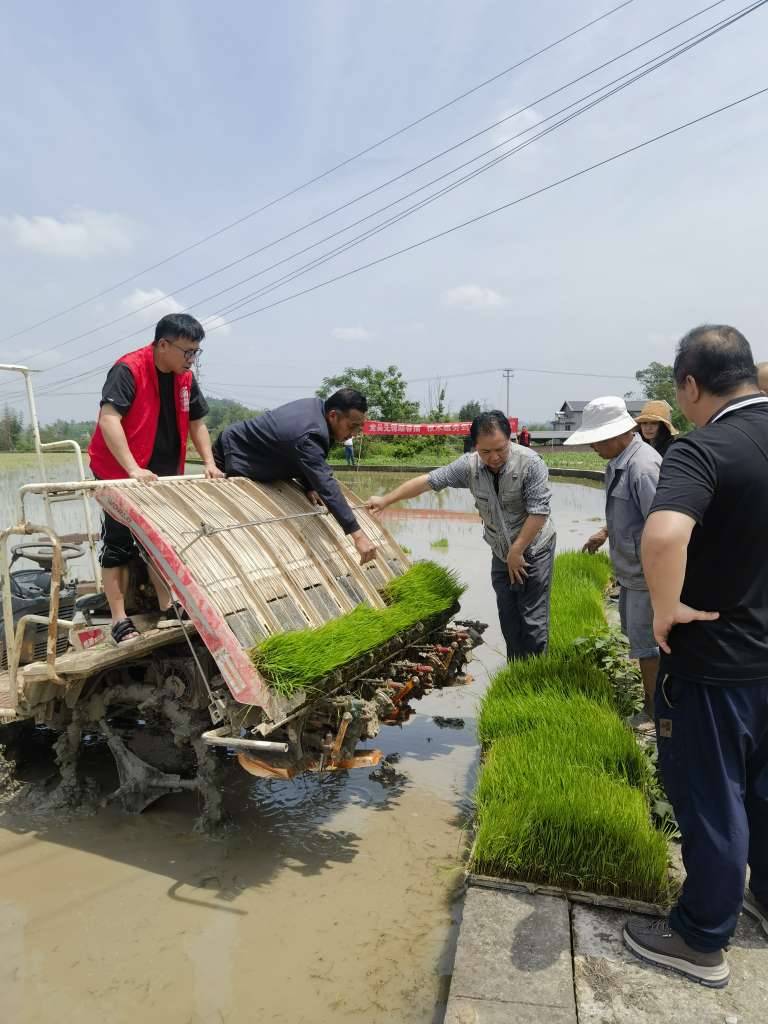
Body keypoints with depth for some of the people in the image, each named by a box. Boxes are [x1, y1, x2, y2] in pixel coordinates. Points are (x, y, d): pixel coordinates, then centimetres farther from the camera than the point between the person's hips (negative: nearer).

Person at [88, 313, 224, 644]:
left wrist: (209, 463, 0)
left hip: (164, 476, 7)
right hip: (120, 474, -7)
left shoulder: (185, 378, 3)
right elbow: (108, 418, -29)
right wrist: (133, 469, -36)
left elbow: (196, 423, 12)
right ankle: (120, 622, 5)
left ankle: (167, 608, 25)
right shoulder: (128, 369, -19)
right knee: (118, 547, -1)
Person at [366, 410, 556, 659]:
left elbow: (539, 512, -22)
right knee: (508, 619, 12)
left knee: (533, 619, -2)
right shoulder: (469, 465, -10)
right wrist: (385, 499, -4)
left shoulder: (530, 463, -22)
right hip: (501, 554, 4)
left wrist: (517, 551, -18)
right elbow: (428, 480, -5)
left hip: (533, 549, -4)